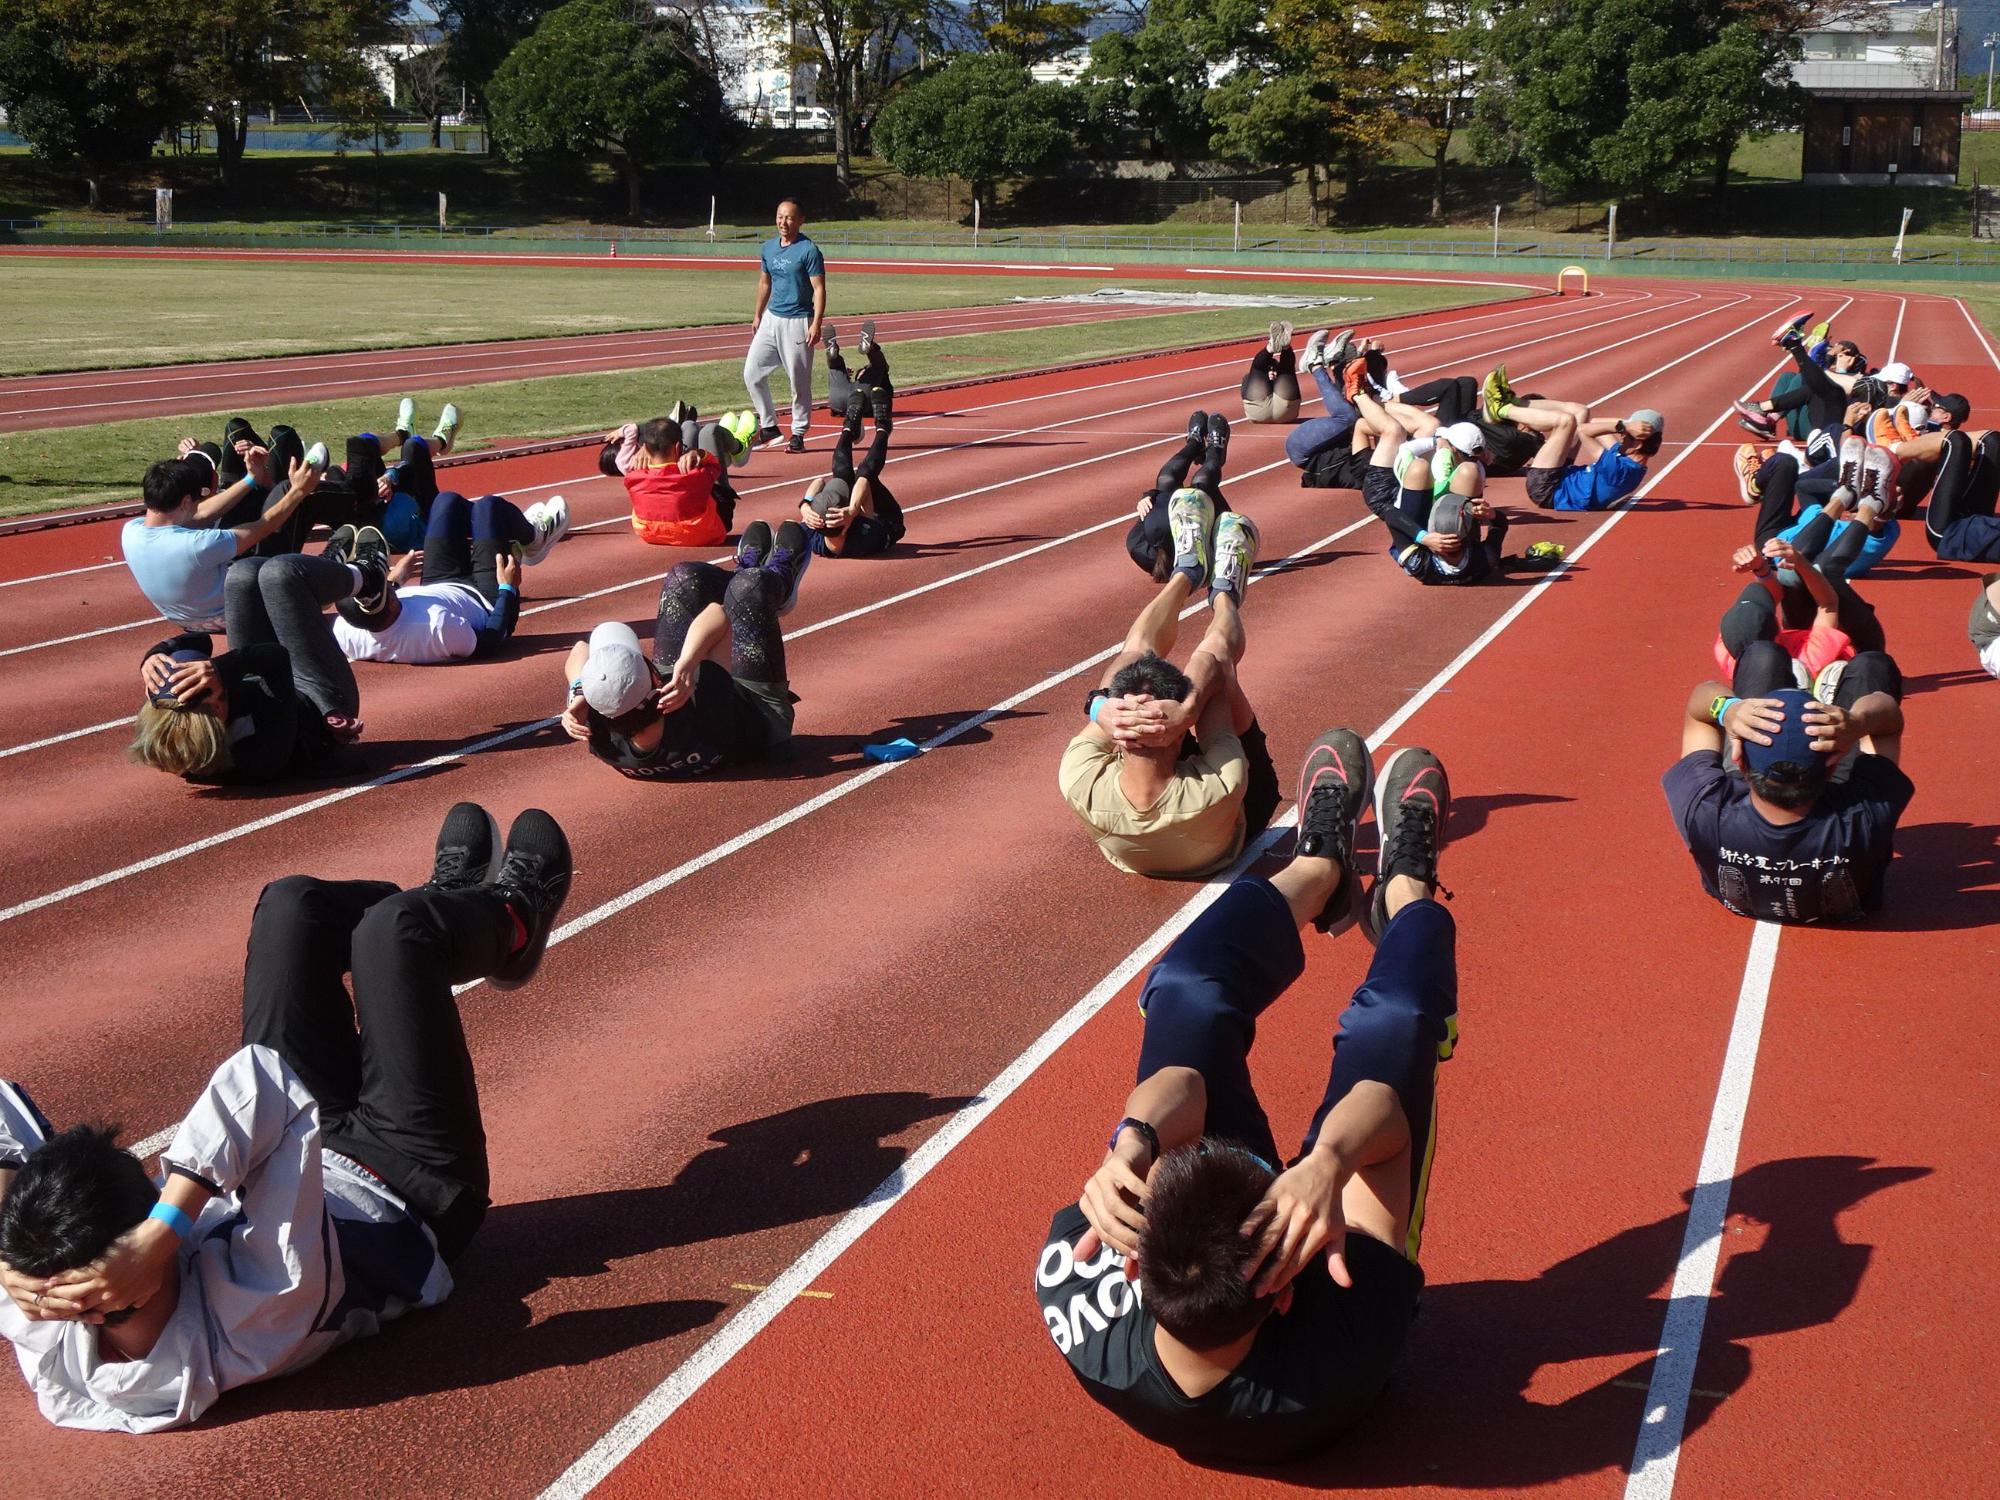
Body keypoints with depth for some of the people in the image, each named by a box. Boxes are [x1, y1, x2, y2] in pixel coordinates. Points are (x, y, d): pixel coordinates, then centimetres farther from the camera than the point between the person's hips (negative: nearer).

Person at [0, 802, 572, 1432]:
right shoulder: (261, 1320, -46)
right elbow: (261, 1087, -55)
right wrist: (161, 1235, -59)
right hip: (409, 1200, -5)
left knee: (295, 904, 2)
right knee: (393, 928, -9)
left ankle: (453, 902, 39)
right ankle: (511, 920, 31)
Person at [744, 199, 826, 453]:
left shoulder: (809, 250, -10)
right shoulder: (769, 247, 10)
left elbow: (819, 289, -13)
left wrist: (816, 324, -21)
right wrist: (757, 316, 20)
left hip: (798, 322, -7)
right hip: (771, 318, 7)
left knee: (799, 381, -1)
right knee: (752, 373, 3)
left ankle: (798, 434, 10)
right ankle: (769, 426, 14)